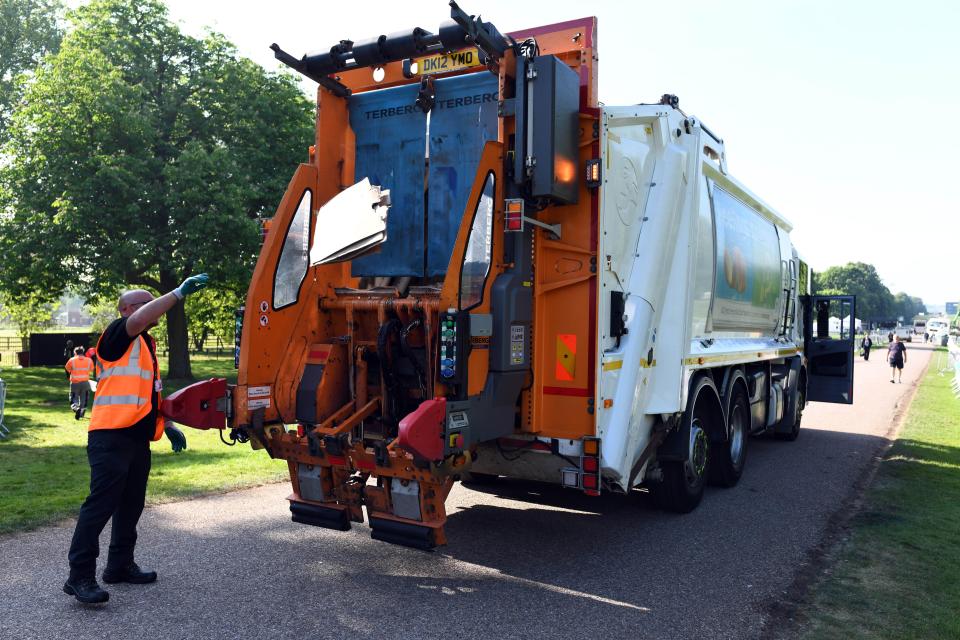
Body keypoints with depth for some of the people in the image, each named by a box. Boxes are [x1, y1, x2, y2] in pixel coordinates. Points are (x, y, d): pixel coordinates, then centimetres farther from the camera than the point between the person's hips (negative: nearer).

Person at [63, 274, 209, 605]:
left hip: (138, 438, 9)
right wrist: (180, 292, -31)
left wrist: (169, 426, 23)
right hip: (111, 437, -9)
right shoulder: (118, 335, -5)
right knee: (101, 504, -9)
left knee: (131, 504, 15)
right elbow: (139, 320, -29)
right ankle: (80, 575, -4)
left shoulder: (148, 344, 22)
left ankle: (120, 565, 26)